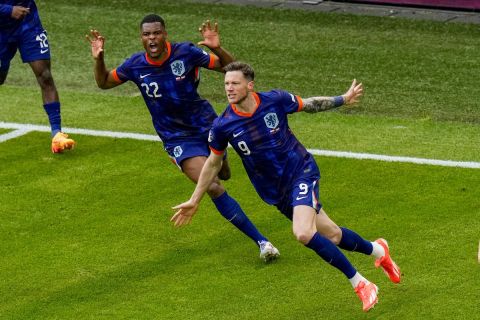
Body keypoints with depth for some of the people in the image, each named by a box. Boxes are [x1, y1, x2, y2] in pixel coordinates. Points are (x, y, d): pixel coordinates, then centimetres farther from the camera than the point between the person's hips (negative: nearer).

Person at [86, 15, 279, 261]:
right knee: (213, 188, -18)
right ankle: (261, 241, -14)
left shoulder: (185, 53, -15)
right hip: (177, 138, -1)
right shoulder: (135, 65, -10)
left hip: (206, 125, 1)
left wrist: (217, 49, -30)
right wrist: (98, 59, -13)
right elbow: (104, 82, 7)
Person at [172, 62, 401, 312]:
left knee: (303, 233, -25)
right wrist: (194, 200, 9)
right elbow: (213, 162, 5)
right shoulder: (222, 126, -12)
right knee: (331, 236, 6)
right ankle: (376, 249, 38)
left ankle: (360, 284, -10)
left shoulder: (275, 100, -16)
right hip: (276, 191, 3)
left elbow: (309, 104, 6)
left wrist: (343, 99, 6)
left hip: (301, 171, -3)